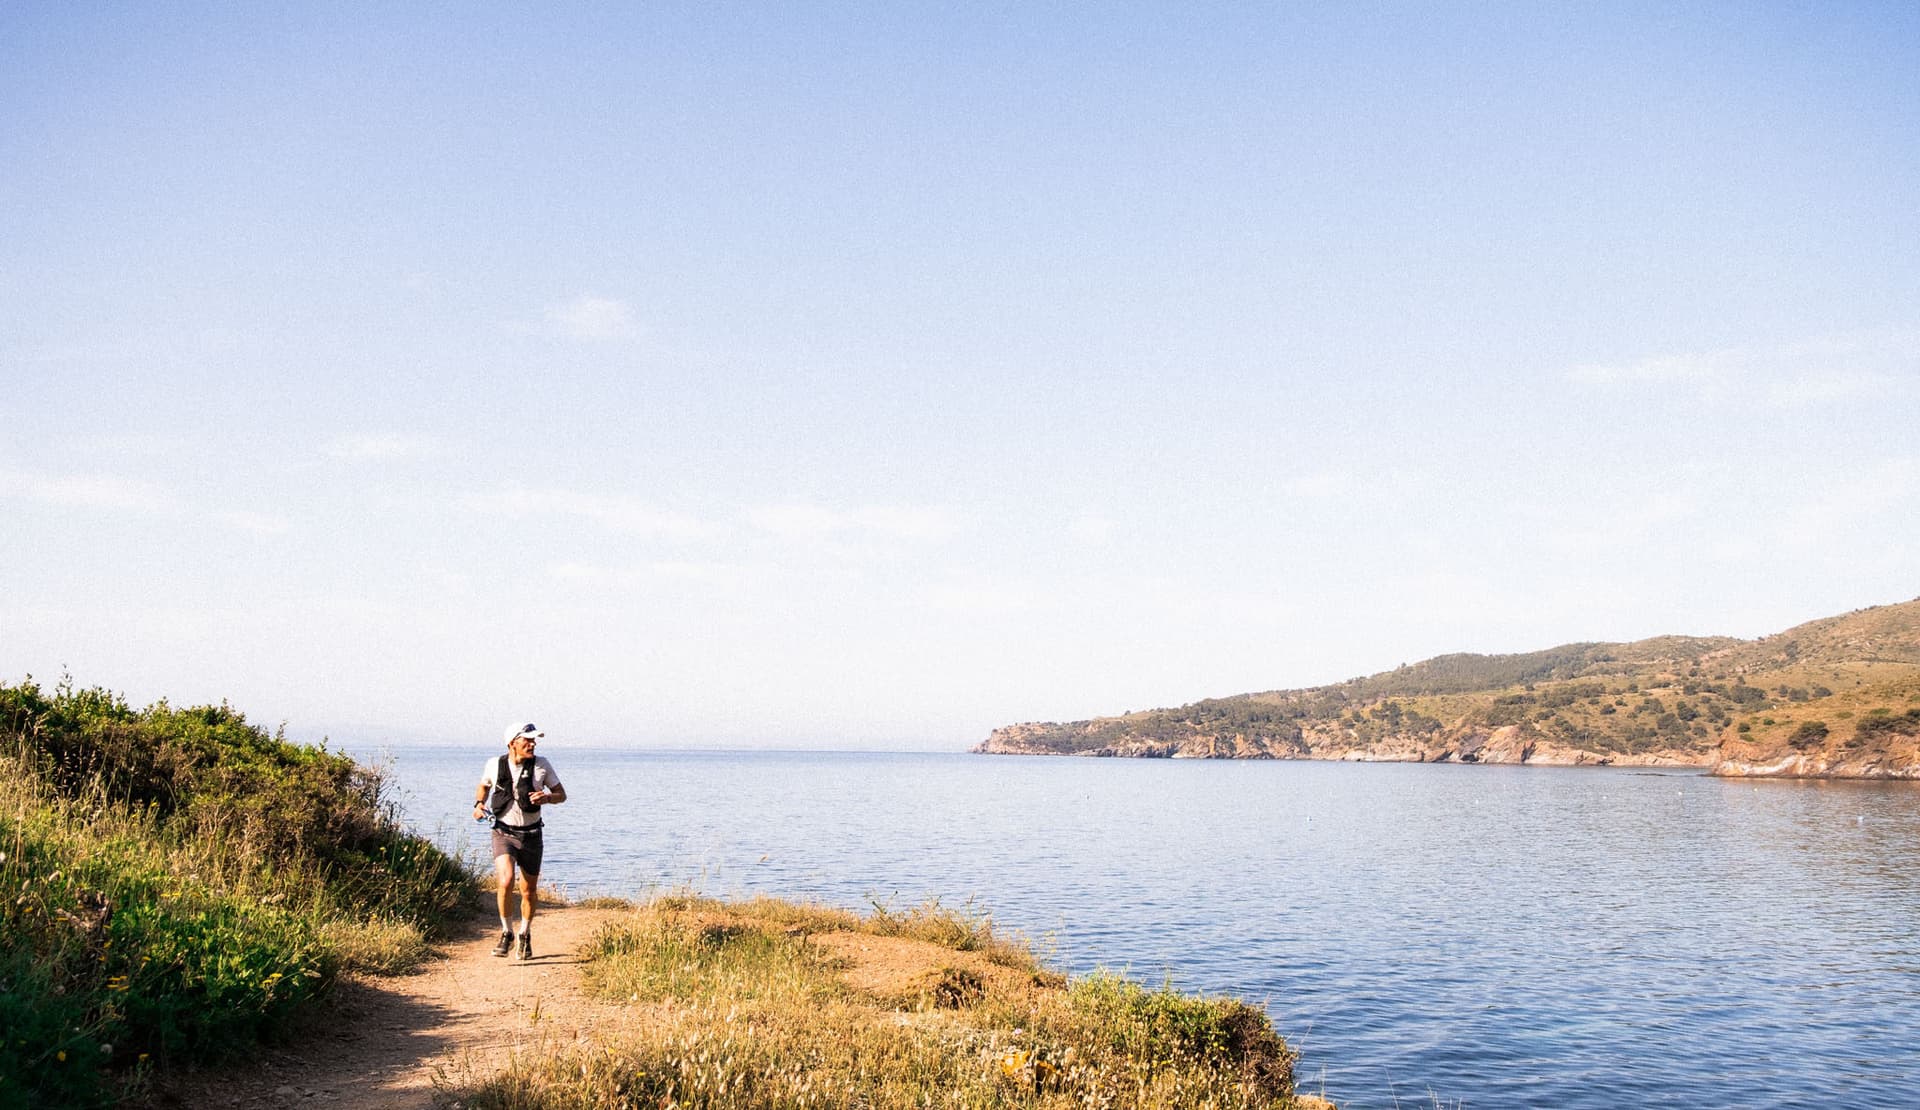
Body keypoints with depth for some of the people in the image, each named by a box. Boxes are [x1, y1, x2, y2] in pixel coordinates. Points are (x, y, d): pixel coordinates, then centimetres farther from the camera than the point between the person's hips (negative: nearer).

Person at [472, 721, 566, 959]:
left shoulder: (541, 765, -7)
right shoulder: (494, 765, -5)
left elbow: (562, 795, 1)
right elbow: (484, 786, 17)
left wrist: (547, 797, -20)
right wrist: (479, 804, -2)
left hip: (531, 835, 1)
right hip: (503, 833, -1)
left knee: (529, 891, 10)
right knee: (506, 882, -22)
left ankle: (525, 935, 35)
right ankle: (506, 933, 0)